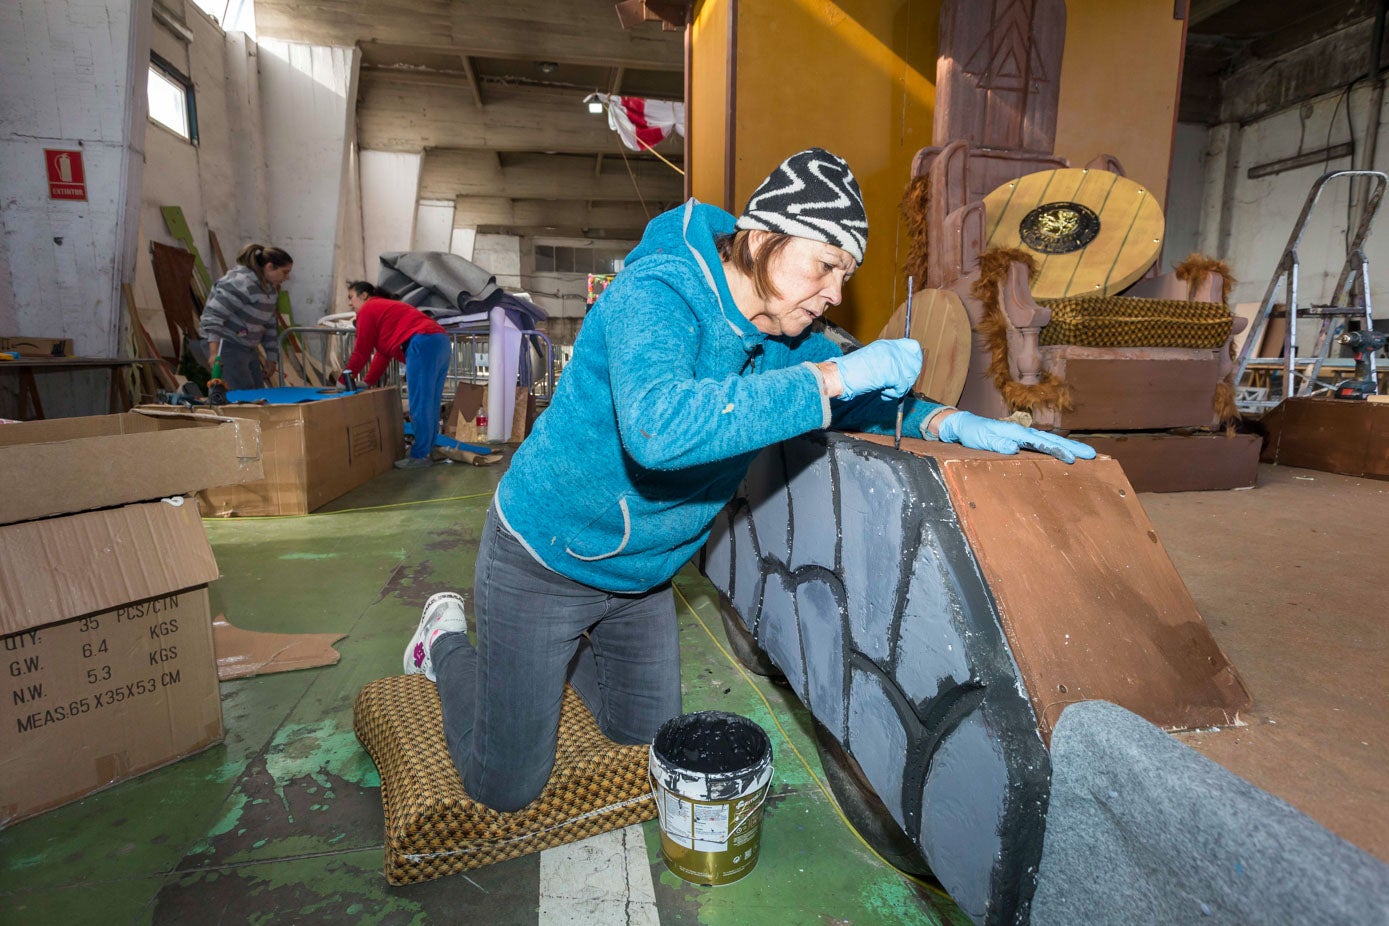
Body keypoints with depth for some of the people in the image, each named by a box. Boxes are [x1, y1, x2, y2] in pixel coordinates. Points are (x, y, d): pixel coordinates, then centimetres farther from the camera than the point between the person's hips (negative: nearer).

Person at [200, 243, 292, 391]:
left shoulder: (270, 290, 12)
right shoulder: (241, 283, -17)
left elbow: (270, 326, 20)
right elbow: (213, 315, -22)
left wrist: (272, 359, 20)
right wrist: (214, 353, -29)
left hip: (248, 349, 9)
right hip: (227, 347, -9)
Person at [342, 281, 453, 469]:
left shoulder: (367, 310, 8)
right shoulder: (385, 307, 35)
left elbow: (361, 352, 9)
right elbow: (383, 353, 31)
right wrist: (368, 382, 29)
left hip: (423, 345, -9)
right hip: (441, 342, 9)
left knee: (419, 404, -5)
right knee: (430, 403, 13)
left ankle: (419, 455, -1)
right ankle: (427, 448, 20)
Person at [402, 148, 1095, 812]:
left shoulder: (790, 332, -5)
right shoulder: (658, 293, -29)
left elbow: (860, 403, 6)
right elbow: (657, 426, -48)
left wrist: (951, 423, -14)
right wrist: (832, 377, -43)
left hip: (641, 571, 7)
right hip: (545, 555, -7)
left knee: (645, 733, 22)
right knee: (505, 787, 6)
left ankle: (566, 646, 43)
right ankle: (450, 643, 31)